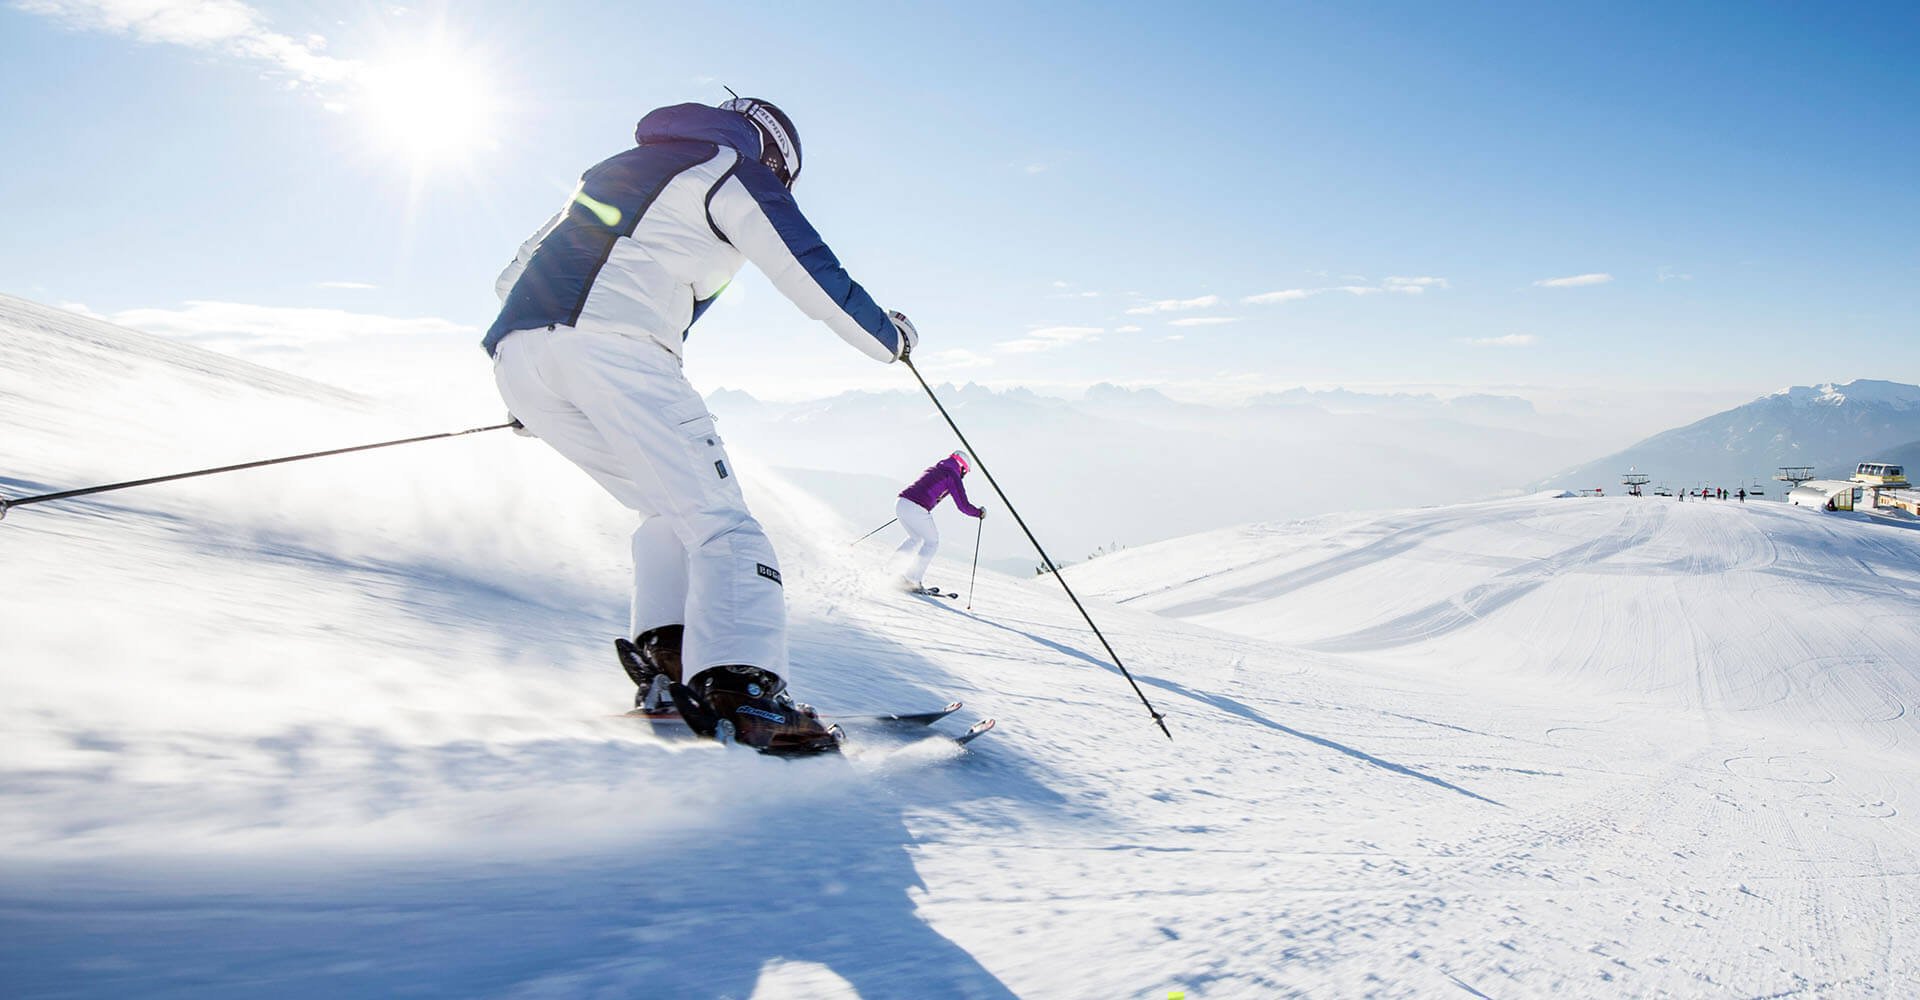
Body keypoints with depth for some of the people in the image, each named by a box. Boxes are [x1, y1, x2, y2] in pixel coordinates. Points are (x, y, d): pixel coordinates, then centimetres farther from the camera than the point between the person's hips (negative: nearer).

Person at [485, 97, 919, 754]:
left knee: (668, 510, 17)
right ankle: (739, 689, -27)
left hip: (515, 354, 8)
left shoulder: (616, 168, 35)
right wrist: (889, 340, 22)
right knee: (717, 519, -9)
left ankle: (663, 657, 3)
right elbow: (814, 275, 5)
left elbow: (514, 275, 36)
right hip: (615, 348, -8)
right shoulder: (732, 172, 13)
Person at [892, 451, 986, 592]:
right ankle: (912, 579, 6)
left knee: (915, 538, 29)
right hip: (917, 510, -7)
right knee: (932, 542, 13)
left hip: (900, 502, 7)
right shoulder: (953, 476, 3)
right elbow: (964, 506, 1)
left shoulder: (932, 468, 26)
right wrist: (979, 513, 18)